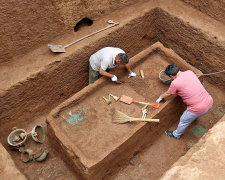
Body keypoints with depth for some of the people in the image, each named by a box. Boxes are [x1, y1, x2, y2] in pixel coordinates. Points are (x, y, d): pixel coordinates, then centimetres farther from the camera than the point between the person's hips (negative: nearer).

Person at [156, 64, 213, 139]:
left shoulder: (175, 83, -16)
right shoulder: (190, 72, 2)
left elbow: (167, 94, 5)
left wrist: (160, 98, 25)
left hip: (199, 109, -6)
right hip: (209, 102, 6)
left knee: (183, 121, 22)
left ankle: (176, 135, 46)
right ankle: (195, 116, 71)